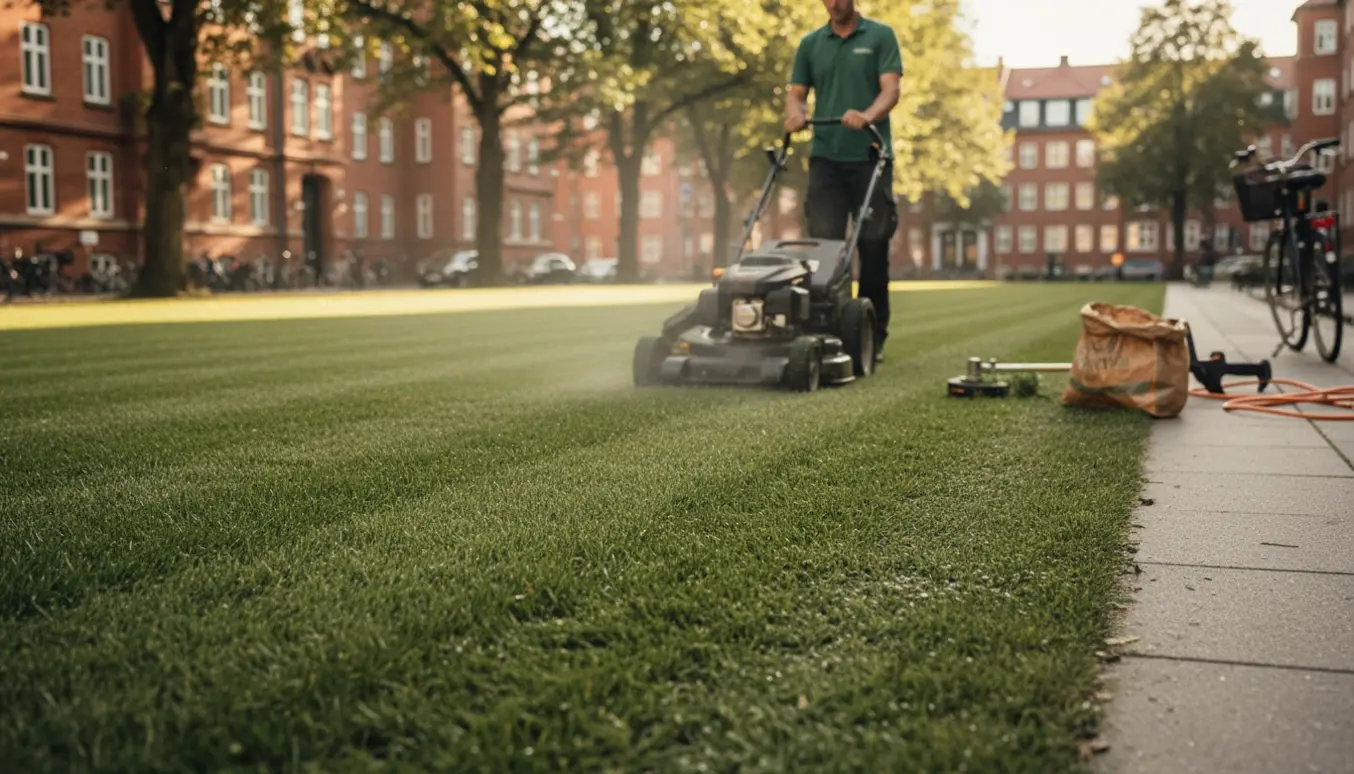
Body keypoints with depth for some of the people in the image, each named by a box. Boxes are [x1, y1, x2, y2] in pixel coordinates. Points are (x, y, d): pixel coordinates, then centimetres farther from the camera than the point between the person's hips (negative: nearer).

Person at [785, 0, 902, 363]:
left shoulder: (881, 36, 4)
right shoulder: (811, 43, 13)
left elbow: (890, 88, -7)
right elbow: (796, 92, 12)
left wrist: (866, 116, -26)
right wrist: (796, 113, -12)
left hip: (870, 158, -2)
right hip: (826, 158, 2)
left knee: (873, 248, 1)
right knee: (823, 244, -4)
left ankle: (873, 336, 11)